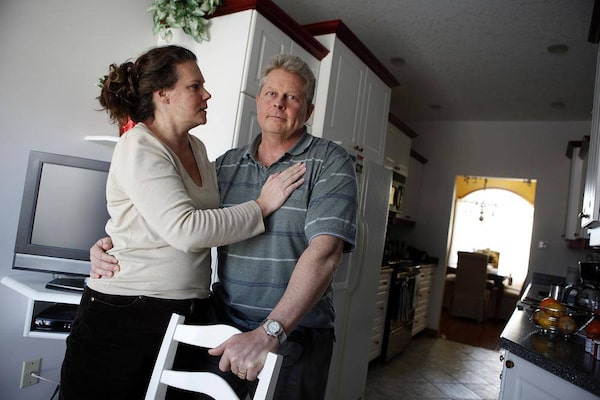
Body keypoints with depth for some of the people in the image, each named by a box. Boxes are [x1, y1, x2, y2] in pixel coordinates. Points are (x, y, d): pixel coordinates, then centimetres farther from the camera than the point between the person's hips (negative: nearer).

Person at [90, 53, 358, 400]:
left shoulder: (330, 162, -8)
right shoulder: (226, 164, 6)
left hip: (296, 335, -3)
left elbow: (325, 250, -21)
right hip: (223, 328, 4)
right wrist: (114, 245, -6)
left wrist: (270, 333, -28)